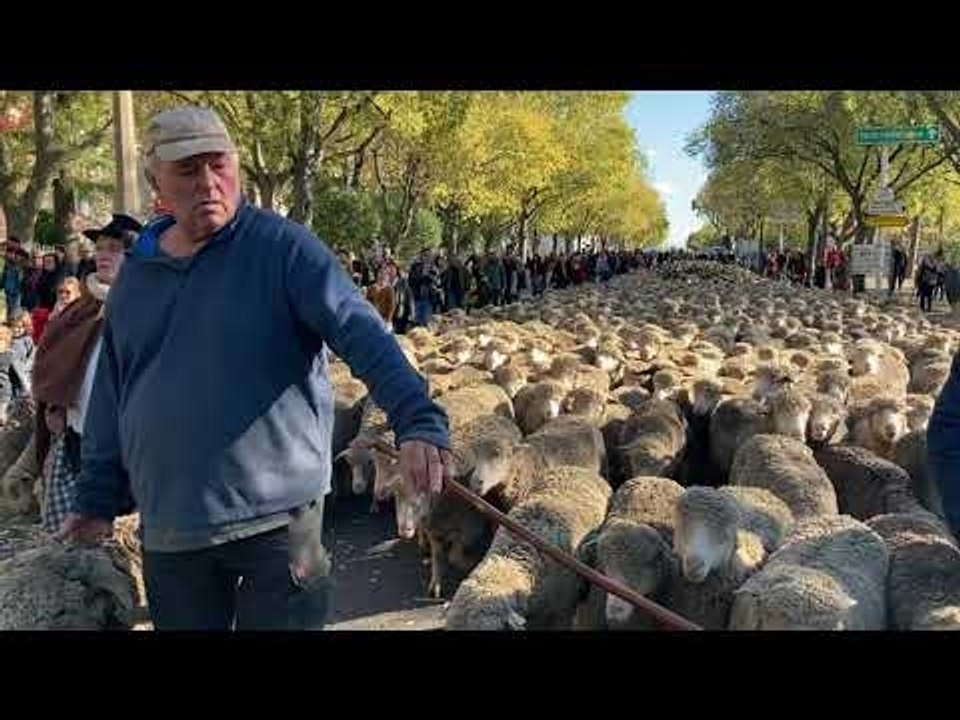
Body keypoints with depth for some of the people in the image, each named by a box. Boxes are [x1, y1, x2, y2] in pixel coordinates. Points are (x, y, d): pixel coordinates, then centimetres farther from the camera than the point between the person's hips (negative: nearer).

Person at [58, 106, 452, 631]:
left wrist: (418, 420, -35)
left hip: (276, 515, -5)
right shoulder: (134, 275, 8)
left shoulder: (283, 247, -8)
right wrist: (98, 497, 14)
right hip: (167, 529, 5)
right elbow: (112, 394, 14)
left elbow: (363, 335, -21)